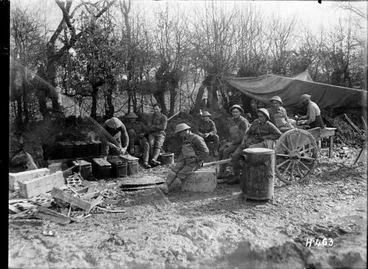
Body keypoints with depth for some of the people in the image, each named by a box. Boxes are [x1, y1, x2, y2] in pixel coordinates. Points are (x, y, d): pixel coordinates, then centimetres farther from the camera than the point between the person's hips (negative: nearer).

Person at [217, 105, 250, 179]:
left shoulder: (243, 122, -14)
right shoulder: (232, 120, 11)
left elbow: (242, 136, -18)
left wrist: (232, 143, -17)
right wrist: (228, 141, 5)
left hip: (240, 142, -7)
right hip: (231, 140, 7)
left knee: (226, 151, -27)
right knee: (221, 150, -18)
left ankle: (221, 172, -20)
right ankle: (221, 171, -20)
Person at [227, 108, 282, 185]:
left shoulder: (269, 125, -4)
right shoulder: (255, 122, 12)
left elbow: (278, 134, -8)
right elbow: (248, 132, 18)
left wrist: (265, 137, -9)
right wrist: (243, 141, 2)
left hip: (261, 144, -6)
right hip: (250, 142, 6)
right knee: (235, 156, -8)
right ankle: (236, 177, 2)